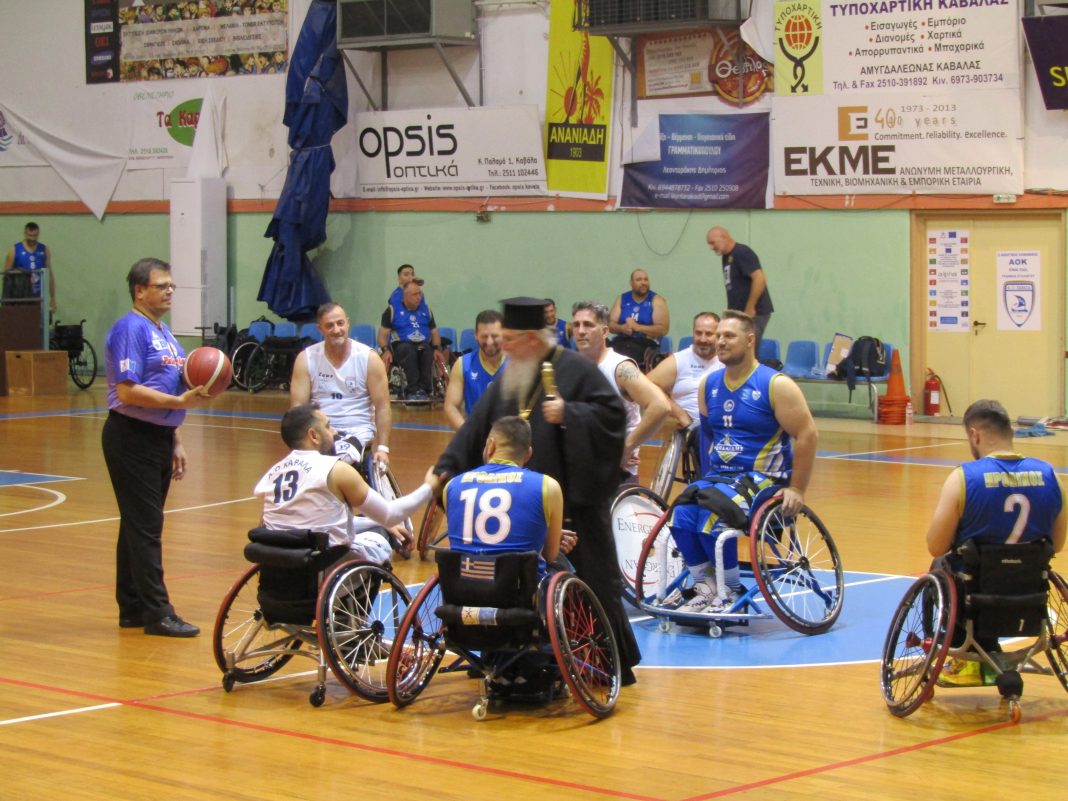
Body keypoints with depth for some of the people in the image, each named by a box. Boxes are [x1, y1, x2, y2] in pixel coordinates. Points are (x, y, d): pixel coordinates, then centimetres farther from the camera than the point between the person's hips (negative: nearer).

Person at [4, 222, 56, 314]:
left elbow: (50, 274, 9)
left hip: (39, 296, 2)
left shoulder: (44, 250, 6)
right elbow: (7, 273, 2)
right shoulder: (15, 250, -1)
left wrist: (52, 298, 6)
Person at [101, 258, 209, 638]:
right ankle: (156, 613, -4)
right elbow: (128, 391, -21)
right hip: (132, 438, -9)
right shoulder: (130, 329, -13)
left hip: (158, 438, 9)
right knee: (144, 527, -6)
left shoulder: (163, 332, 17)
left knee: (141, 526, 13)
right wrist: (179, 401, -24)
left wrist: (175, 442, 20)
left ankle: (132, 608, 19)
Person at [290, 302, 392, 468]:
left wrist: (382, 448, -11)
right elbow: (298, 406, -2)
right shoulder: (306, 358, -1)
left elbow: (382, 407, -3)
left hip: (357, 430, -1)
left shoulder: (369, 358, -5)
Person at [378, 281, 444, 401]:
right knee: (409, 351, -39)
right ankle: (414, 390, -43)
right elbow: (383, 333, 4)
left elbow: (434, 332, 20)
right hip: (401, 345, -2)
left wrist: (437, 349, 0)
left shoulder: (426, 310, 20)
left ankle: (424, 390, -41)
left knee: (427, 351, -35)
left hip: (424, 344, 2)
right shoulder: (392, 310, 8)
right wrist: (385, 350, -15)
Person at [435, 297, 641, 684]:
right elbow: (477, 427, 8)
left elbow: (613, 412, -12)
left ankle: (616, 662, 10)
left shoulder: (573, 369, -9)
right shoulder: (509, 378, 10)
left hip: (573, 503, -6)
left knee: (593, 579, -1)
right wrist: (448, 467, 1)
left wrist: (568, 414, -23)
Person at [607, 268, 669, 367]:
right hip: (620, 342, 3)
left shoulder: (656, 301, 6)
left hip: (646, 344, -3)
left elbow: (663, 329, -5)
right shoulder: (622, 299, 16)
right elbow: (610, 325, 10)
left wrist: (637, 327, -14)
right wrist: (622, 328, -12)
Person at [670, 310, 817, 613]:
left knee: (712, 516, -30)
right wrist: (707, 479, 16)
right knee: (681, 516, -23)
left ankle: (731, 593, -11)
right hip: (718, 476, 6)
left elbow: (807, 434, -9)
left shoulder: (776, 385, -8)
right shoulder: (709, 385, 11)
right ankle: (705, 588, -9)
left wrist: (796, 489, -12)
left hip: (762, 479, -6)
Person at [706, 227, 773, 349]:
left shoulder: (742, 253, -13)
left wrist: (750, 309, -19)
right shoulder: (726, 257, 14)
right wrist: (730, 310, 9)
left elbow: (760, 278, -21)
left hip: (755, 313, -9)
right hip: (738, 313, 9)